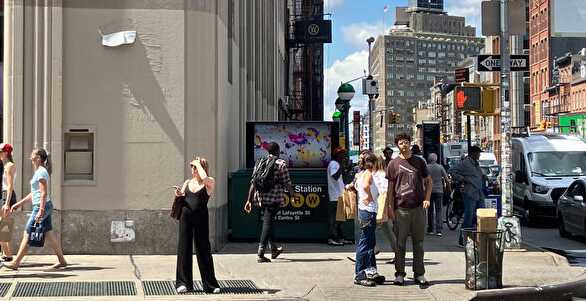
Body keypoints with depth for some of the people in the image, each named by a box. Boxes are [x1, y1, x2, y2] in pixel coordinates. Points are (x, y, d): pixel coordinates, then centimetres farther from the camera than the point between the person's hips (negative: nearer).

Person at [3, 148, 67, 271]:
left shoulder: (41, 172, -13)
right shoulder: (40, 172, 18)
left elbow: (44, 193, -20)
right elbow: (34, 193, 24)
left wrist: (41, 210, -25)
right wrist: (19, 203, 24)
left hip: (42, 207, -10)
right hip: (44, 207, 10)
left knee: (27, 234, -5)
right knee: (49, 235, 10)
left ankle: (16, 263, 0)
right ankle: (62, 261, 12)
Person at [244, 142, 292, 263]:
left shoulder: (260, 163, 10)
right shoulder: (281, 164, -4)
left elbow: (253, 183, 6)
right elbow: (287, 183, -5)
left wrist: (249, 200, 7)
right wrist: (292, 195, 10)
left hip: (262, 197, 5)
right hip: (275, 198, -5)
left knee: (267, 222, 20)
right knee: (267, 223, -6)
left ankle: (274, 249, 33)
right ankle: (260, 254, -12)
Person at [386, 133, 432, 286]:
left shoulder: (419, 162, 8)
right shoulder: (394, 164, 4)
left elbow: (428, 181, 15)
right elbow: (390, 188, 4)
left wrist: (427, 199, 0)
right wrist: (391, 208, -3)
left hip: (418, 208, 2)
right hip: (401, 209, -1)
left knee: (418, 243, 7)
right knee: (400, 243, 2)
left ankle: (419, 274, 15)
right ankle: (400, 274, 11)